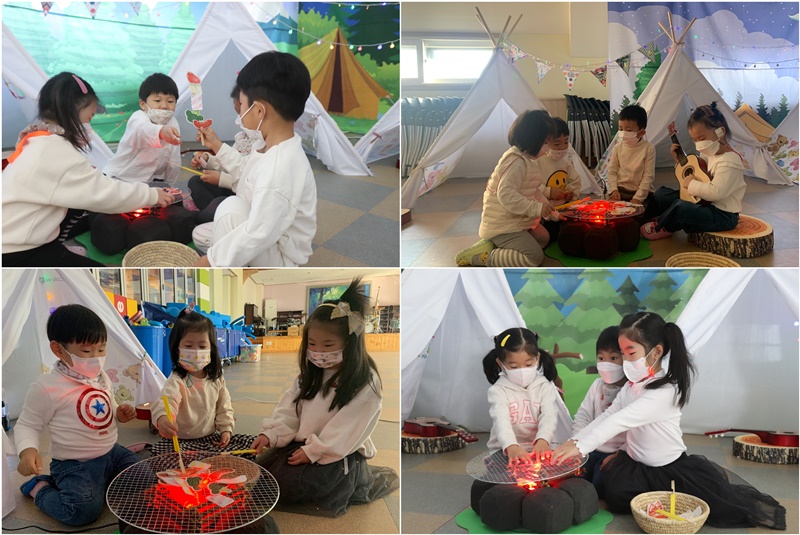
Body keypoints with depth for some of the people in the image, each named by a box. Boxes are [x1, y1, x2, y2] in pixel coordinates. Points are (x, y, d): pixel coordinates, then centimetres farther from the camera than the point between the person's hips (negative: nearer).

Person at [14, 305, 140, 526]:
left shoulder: (102, 377, 5)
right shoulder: (46, 387, -17)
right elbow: (27, 425, -8)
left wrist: (120, 414, -2)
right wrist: (28, 451, -28)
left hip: (112, 453, 7)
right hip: (75, 465, -7)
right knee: (84, 510, -27)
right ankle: (39, 487, 2)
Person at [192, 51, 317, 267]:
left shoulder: (280, 169, -35)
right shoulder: (269, 145, -4)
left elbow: (258, 235, -34)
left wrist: (211, 260, -25)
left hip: (280, 254, -10)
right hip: (264, 242, 10)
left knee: (231, 208, -29)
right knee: (200, 234, 19)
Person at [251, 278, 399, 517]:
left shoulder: (365, 384, -17)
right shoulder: (310, 374, 6)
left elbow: (345, 429, -20)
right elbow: (289, 409, 3)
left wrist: (313, 451, -22)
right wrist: (270, 434, -12)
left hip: (339, 454, -8)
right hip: (303, 444, 8)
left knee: (284, 486, -22)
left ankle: (360, 480, -2)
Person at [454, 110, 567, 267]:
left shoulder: (526, 159, 12)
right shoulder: (516, 162, -23)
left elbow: (534, 193, 19)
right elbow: (506, 195, -34)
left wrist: (551, 213, 13)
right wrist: (537, 208, -32)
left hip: (515, 220, 11)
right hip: (502, 224, -11)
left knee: (543, 238, 23)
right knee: (534, 257, -18)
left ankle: (495, 245, 8)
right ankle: (481, 257, -13)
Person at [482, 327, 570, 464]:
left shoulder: (545, 387, 4)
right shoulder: (498, 390, -3)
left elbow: (549, 417, -12)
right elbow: (501, 421, -19)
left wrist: (543, 441, -34)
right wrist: (511, 447, -39)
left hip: (539, 449, 1)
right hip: (505, 452, -1)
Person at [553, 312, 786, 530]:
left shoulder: (666, 391, -27)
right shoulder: (632, 386, 1)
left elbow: (621, 420, -35)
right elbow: (607, 417, -4)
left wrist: (580, 446, -41)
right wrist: (573, 441, -17)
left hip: (670, 468, -6)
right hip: (637, 464, 6)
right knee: (616, 496, -18)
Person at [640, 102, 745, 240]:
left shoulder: (729, 161, -22)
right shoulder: (709, 154, 8)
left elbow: (716, 192, -33)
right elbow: (694, 174, 22)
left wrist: (691, 184, -21)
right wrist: (679, 159, 12)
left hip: (722, 215, -10)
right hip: (704, 203, 10)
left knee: (681, 207, -34)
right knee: (662, 194, 11)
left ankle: (662, 227, -4)